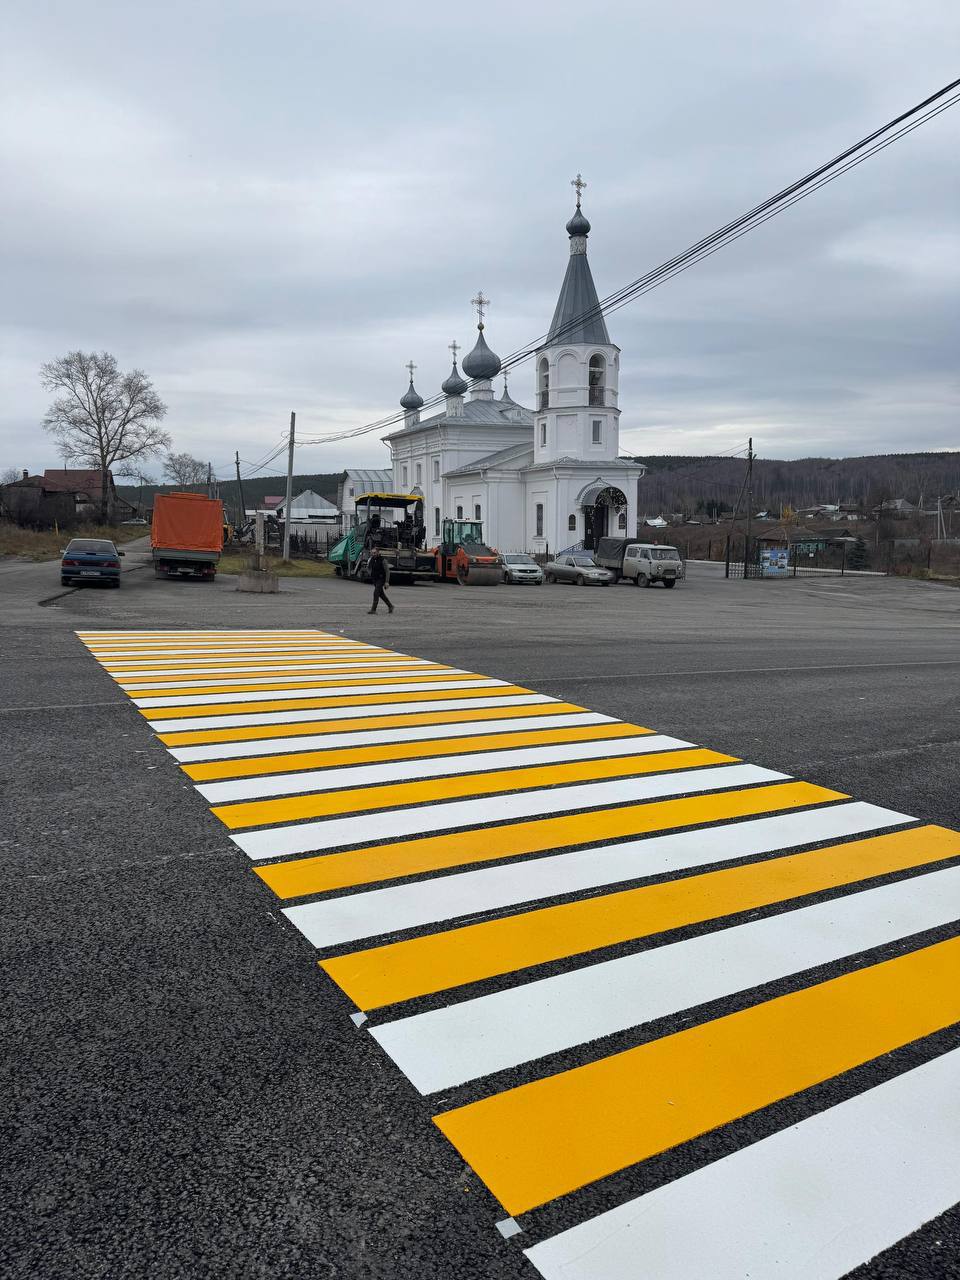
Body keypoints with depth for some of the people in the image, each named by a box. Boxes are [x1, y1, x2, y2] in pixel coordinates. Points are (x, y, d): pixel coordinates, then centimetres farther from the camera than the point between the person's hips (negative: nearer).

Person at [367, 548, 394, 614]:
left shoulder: (383, 560, -14)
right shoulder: (371, 559, 3)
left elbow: (387, 571, -12)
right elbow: (368, 567, 20)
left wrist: (386, 582, -15)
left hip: (381, 580, -6)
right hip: (374, 579, 6)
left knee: (376, 593, -14)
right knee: (381, 594, 12)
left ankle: (373, 609, -13)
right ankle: (390, 606, 26)